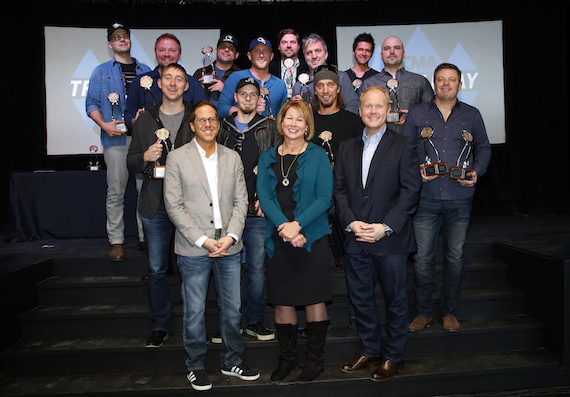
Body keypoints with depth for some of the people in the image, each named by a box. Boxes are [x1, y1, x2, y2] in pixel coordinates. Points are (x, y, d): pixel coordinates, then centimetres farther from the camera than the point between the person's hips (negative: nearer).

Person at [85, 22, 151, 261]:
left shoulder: (145, 71, 17)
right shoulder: (101, 72, 12)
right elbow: (91, 104, 7)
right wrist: (104, 124, -11)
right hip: (116, 138, -2)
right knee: (116, 192, -2)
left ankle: (146, 236, 12)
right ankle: (116, 241, 6)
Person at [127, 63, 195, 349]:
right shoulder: (144, 121, 12)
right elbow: (131, 162, 12)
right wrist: (146, 158, -8)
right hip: (156, 205, 2)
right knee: (156, 269, 7)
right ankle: (159, 326, 22)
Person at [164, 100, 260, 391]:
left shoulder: (232, 158, 11)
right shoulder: (176, 158, 0)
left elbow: (241, 201, 7)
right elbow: (174, 206, -6)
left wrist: (230, 237, -8)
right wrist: (204, 241, -12)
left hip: (229, 246, 3)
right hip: (193, 248, -3)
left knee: (232, 309, 10)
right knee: (194, 311, 7)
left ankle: (232, 361, 30)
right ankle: (196, 365, 26)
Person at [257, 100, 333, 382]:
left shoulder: (318, 156, 2)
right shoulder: (267, 158, 11)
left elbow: (325, 197, -6)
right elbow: (264, 196, 0)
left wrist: (297, 224, -18)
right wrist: (284, 228, -14)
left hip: (312, 237, -2)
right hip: (278, 239, 3)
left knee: (314, 299, 4)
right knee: (282, 301, 8)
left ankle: (315, 360, 21)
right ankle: (287, 358, 25)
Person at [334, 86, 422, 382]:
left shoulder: (403, 146, -1)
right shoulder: (347, 147, 11)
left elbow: (410, 191, -8)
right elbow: (339, 189, 7)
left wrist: (385, 227, -16)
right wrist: (351, 222, -8)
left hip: (390, 239, -4)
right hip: (355, 239, 4)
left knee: (395, 299, 10)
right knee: (360, 298, 13)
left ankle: (393, 356, 27)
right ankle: (369, 351, 32)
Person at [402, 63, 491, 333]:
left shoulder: (472, 115, 11)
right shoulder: (417, 113, 8)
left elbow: (483, 148, 15)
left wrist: (476, 172, -3)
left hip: (460, 198, 1)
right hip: (425, 197, -1)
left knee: (455, 257, 7)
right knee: (422, 257, 0)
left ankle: (449, 312, 23)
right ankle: (423, 312, 16)